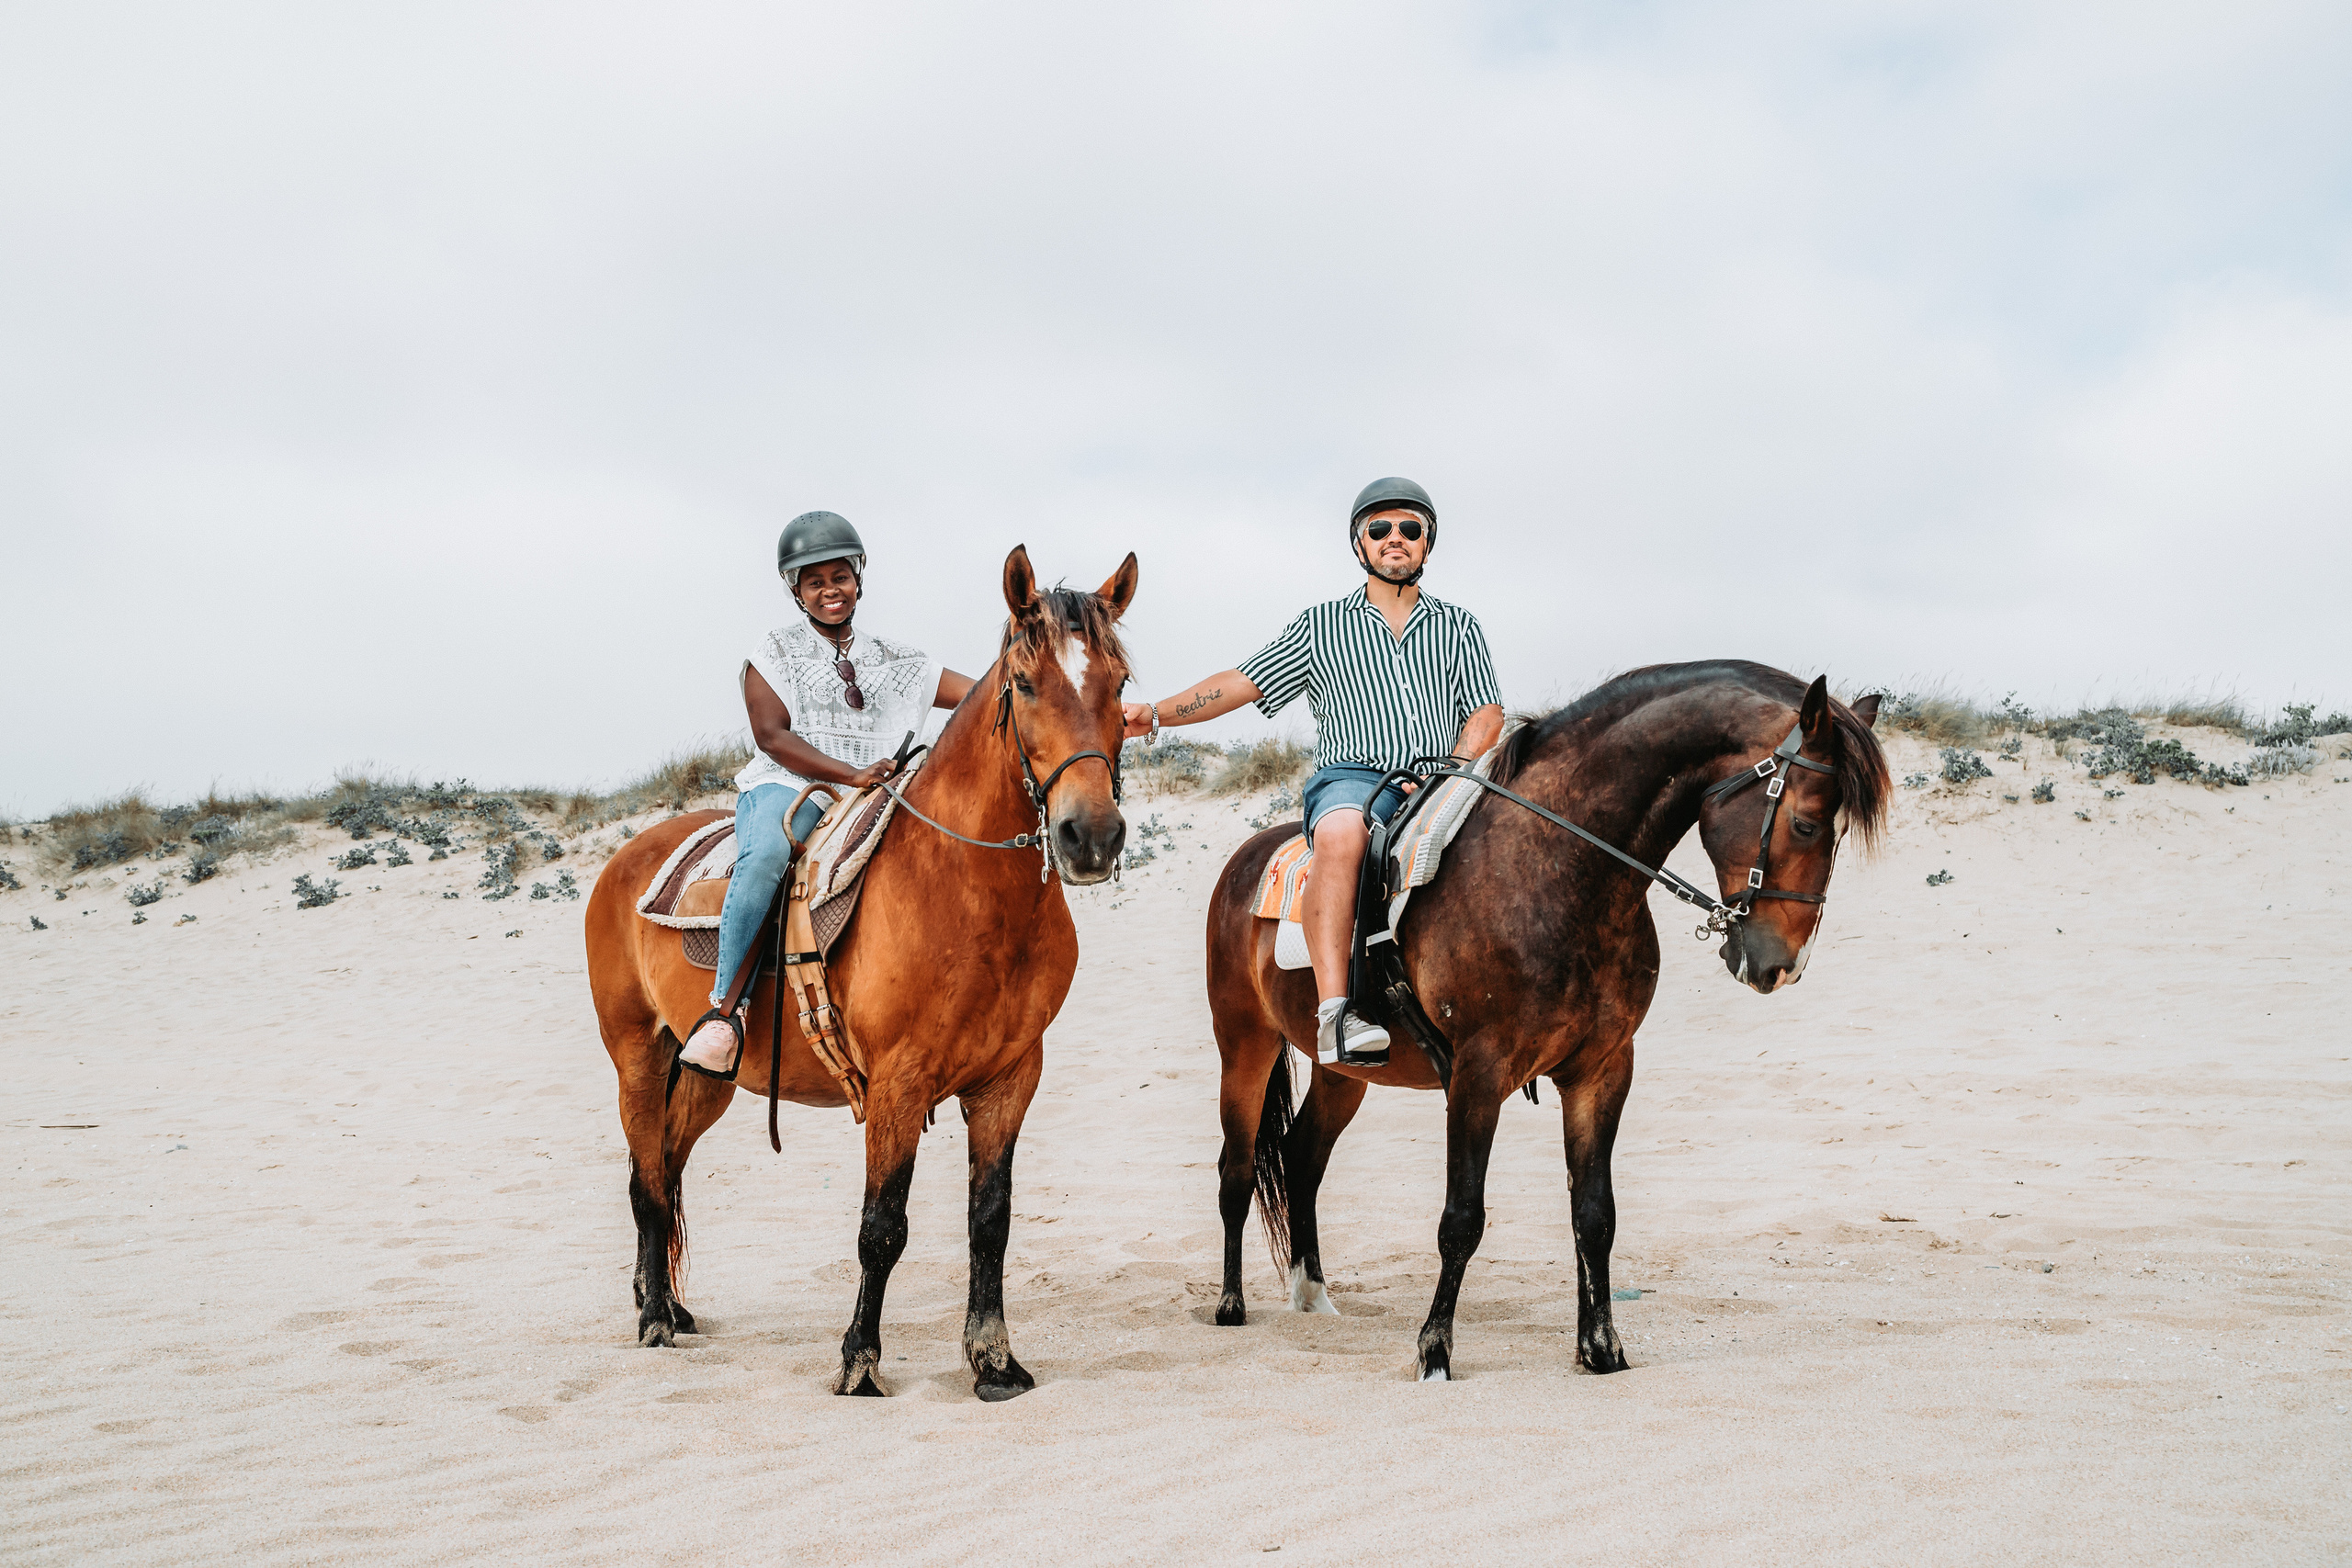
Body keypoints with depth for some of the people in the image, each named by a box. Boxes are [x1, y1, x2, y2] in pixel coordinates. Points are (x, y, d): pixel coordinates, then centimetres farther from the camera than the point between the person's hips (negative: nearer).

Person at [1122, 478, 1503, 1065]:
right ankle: (1333, 1012, -44)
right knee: (1341, 831, -38)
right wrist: (1156, 715, -1)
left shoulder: (1459, 626, 21)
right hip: (1352, 777, -2)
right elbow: (1243, 683, 12)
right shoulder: (1321, 626, 18)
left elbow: (1486, 713, 12)